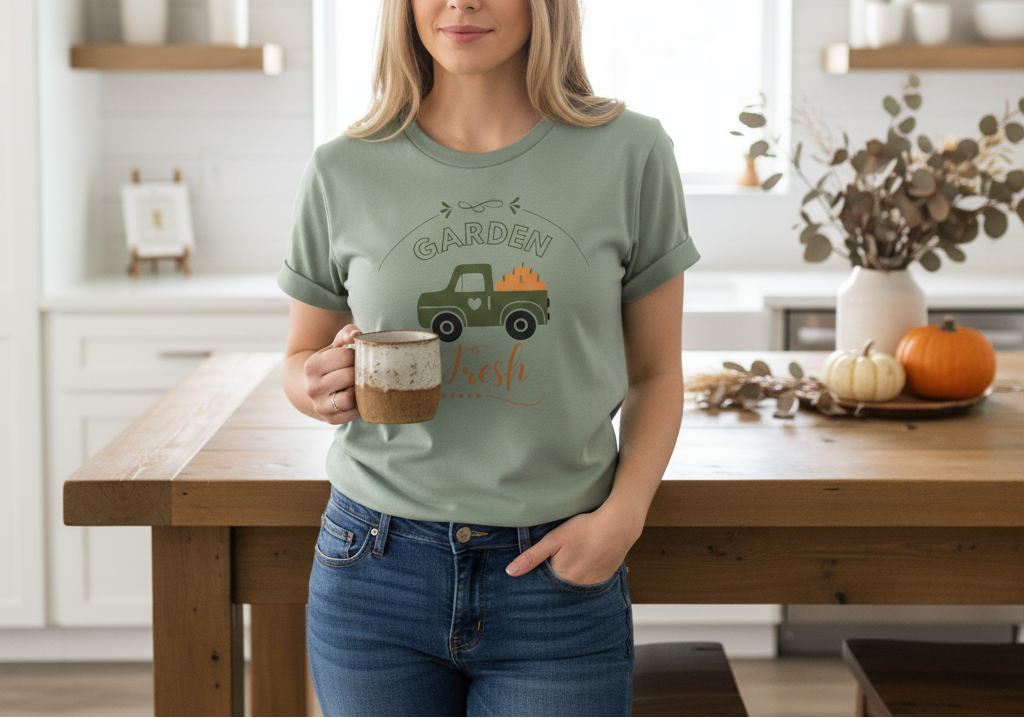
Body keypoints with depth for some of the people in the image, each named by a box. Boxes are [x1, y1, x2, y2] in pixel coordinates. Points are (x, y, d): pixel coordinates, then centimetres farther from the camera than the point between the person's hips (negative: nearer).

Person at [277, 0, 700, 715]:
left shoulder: (630, 153, -3)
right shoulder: (345, 172, 0)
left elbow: (655, 373, 4)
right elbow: (301, 359, 13)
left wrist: (623, 514, -11)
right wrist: (320, 387, -10)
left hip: (559, 576, -1)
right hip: (376, 569, 1)